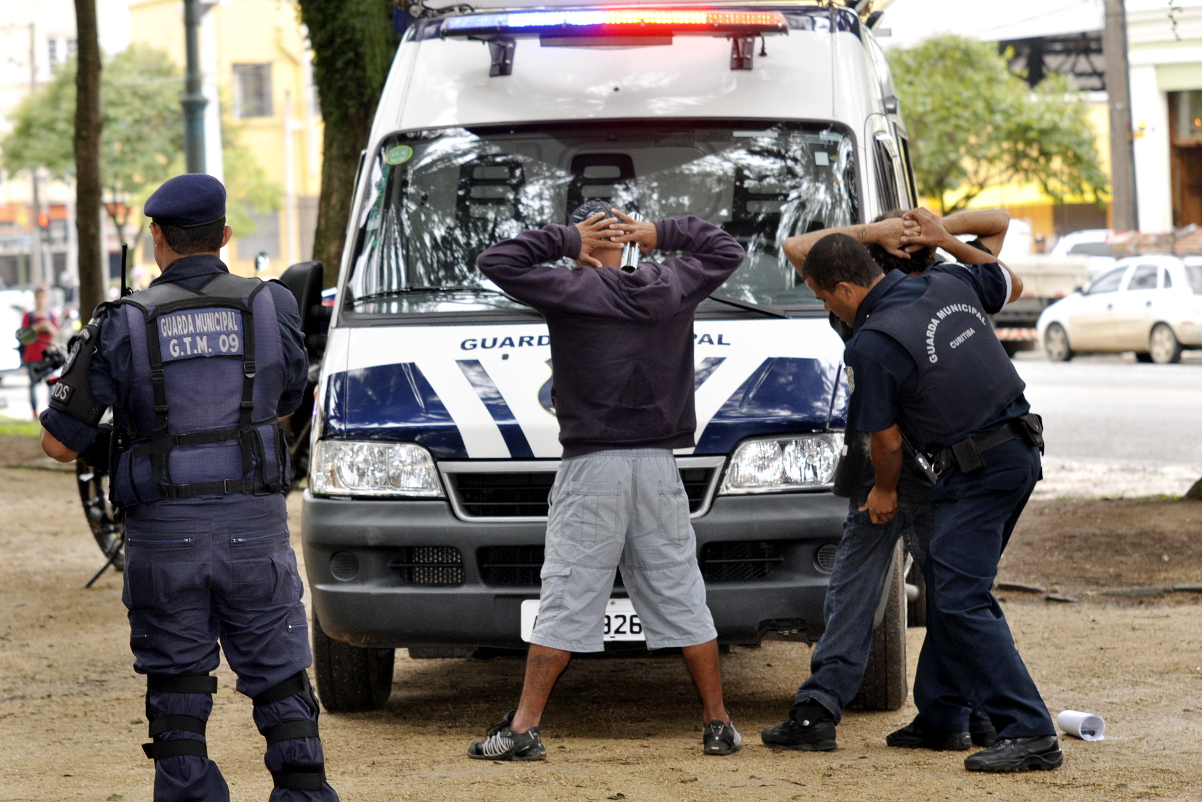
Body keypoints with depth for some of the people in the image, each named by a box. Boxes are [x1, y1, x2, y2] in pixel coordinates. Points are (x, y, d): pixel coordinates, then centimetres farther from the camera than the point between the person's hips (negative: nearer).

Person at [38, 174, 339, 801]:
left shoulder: (126, 324, -3)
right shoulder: (271, 307, 0)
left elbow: (60, 444, -1)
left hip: (164, 533, -1)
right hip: (255, 527, 1)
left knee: (177, 689, 8)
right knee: (280, 680, 8)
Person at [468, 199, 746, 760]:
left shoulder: (573, 290, -8)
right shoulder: (671, 286, 6)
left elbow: (495, 263, -7)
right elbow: (727, 251, 23)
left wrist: (565, 239, -1)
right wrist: (658, 235, 13)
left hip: (592, 469, -3)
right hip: (659, 467, 4)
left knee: (565, 600, -3)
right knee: (682, 598, 9)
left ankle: (524, 728, -2)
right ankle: (718, 724, 11)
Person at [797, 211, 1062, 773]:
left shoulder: (870, 347, -18)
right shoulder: (949, 284, 3)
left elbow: (887, 438, -8)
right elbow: (1012, 286, 24)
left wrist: (884, 490, 13)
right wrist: (946, 241, 25)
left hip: (976, 471, -9)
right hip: (1021, 450, 9)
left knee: (960, 600, -11)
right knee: (947, 584, 19)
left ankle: (1030, 733, -18)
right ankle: (940, 715, 28)